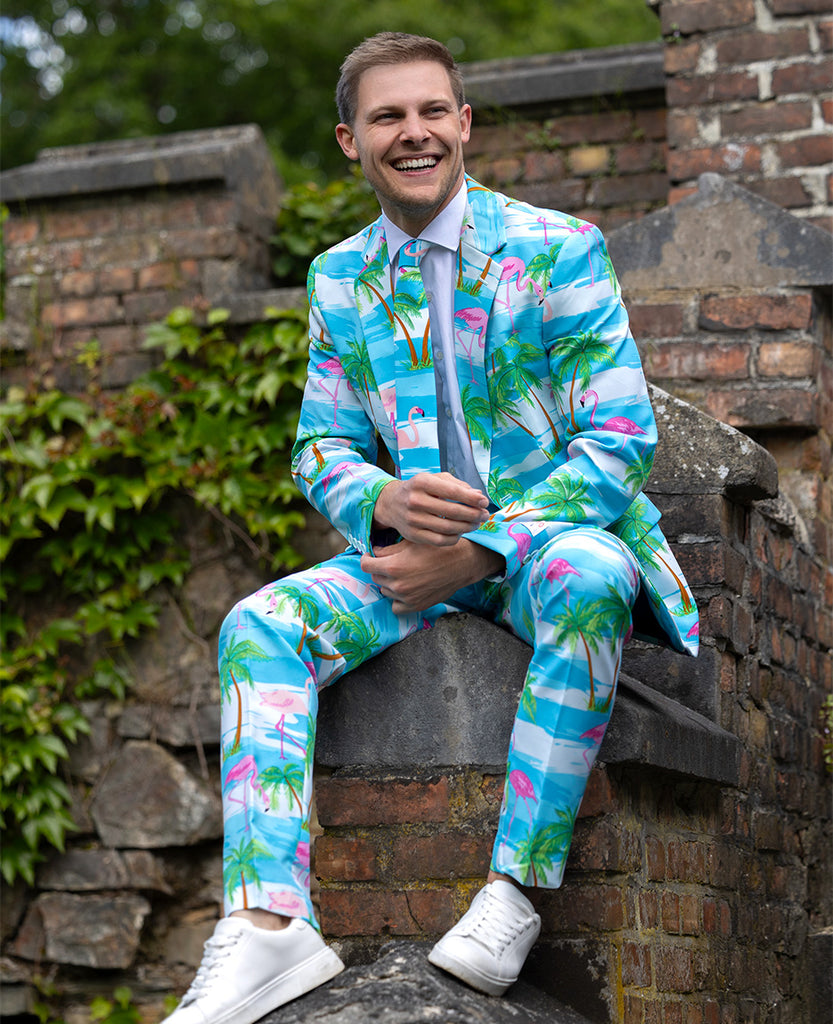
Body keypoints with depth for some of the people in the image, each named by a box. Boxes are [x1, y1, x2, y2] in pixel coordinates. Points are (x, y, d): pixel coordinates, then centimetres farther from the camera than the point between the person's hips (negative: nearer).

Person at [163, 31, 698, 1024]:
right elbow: (321, 447, 9)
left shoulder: (558, 249, -7)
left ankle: (513, 888, -33)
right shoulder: (339, 278, 8)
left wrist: (475, 551, -21)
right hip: (416, 549, 4)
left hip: (557, 529, -4)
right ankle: (268, 924, -32)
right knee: (258, 625, -20)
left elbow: (621, 439, -12)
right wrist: (386, 505, -17)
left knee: (586, 579, -39)